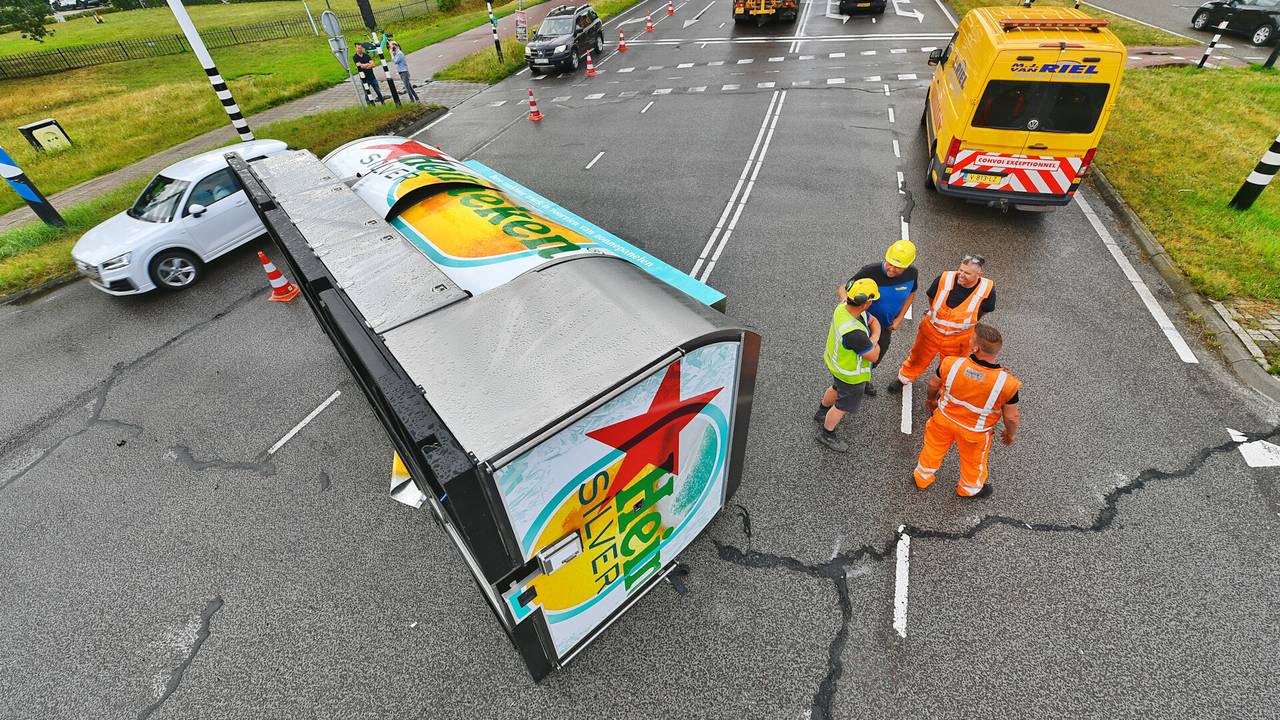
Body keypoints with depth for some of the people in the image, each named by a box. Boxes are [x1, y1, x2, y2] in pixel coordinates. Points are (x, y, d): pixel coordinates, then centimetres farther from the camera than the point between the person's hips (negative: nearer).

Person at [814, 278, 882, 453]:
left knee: (837, 389, 35)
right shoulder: (853, 333, -45)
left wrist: (874, 336, -22)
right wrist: (873, 339, -12)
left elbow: (874, 322, -4)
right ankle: (826, 433, 41)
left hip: (837, 361, 8)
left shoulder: (844, 307, -18)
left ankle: (822, 412, 60)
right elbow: (874, 356, -29)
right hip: (851, 374, -8)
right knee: (844, 405, 18)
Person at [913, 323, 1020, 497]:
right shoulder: (1007, 384, -32)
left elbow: (933, 385, -8)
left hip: (944, 418, 1)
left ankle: (922, 477, 54)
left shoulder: (950, 364, -29)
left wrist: (931, 399, 16)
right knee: (973, 461, 29)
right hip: (975, 432, -1)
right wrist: (1011, 434, 7)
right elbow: (1012, 417, -17)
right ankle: (969, 489, 58)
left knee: (933, 448, 29)